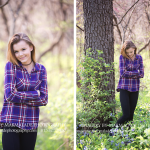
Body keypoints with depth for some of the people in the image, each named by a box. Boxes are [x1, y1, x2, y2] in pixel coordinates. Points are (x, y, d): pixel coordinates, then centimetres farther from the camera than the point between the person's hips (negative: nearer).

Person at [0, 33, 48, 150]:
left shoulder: (41, 69, 6)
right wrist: (35, 94, -7)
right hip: (11, 122, -3)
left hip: (31, 124, 3)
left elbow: (44, 100, -2)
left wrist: (19, 97, -9)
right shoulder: (11, 66, -2)